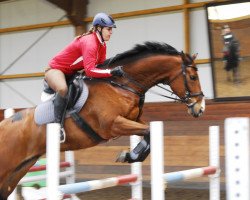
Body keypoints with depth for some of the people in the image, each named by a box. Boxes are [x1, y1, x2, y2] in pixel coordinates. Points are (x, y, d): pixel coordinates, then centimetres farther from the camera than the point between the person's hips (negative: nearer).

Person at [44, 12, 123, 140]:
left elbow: (101, 64, 6)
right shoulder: (89, 42, -28)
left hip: (71, 73, 10)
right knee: (63, 89, -40)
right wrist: (111, 72, -40)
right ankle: (58, 124, -32)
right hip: (56, 69, -10)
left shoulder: (102, 44, 2)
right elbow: (89, 71, -37)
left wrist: (114, 68, -12)